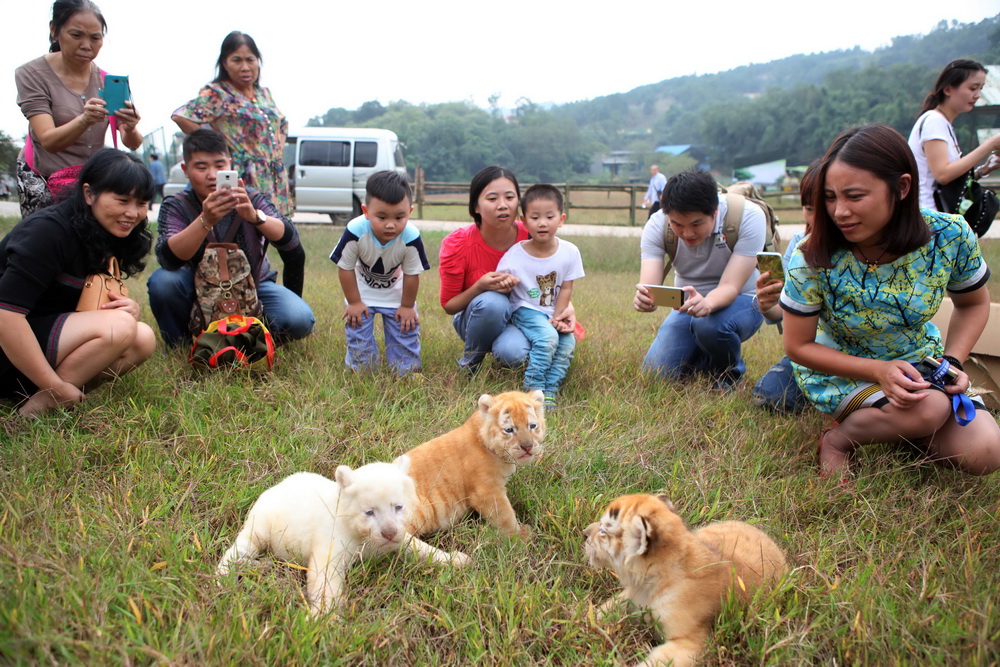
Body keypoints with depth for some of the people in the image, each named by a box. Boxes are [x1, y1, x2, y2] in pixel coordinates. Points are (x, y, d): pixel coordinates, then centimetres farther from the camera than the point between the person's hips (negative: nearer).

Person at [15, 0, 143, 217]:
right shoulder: (31, 74, -10)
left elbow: (133, 143, -9)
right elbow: (49, 141, -22)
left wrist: (130, 128, -34)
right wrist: (85, 120, -42)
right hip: (42, 179, -2)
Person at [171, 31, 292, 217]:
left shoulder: (264, 93, 16)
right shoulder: (217, 94, -5)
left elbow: (282, 124, 30)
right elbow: (180, 116, -16)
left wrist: (278, 149, 13)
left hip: (276, 183, 7)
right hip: (244, 182, -7)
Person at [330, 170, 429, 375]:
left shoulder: (411, 237, -34)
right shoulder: (355, 231, -35)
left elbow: (412, 274, -17)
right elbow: (346, 268, -19)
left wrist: (407, 306, -7)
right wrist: (353, 302, -11)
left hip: (397, 293, 0)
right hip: (362, 292, 0)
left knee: (406, 330, 3)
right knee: (357, 327, 0)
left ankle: (407, 369, 28)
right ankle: (360, 367, 26)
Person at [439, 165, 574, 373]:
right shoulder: (457, 244, -19)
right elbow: (448, 305, -10)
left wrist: (566, 306, -25)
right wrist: (480, 287, -30)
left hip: (520, 317, 0)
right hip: (475, 319, 0)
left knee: (513, 353, -35)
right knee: (493, 301, -36)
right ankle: (470, 362, -8)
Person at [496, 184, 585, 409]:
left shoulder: (569, 252, -8)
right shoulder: (515, 255, -14)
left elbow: (566, 289, -4)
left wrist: (557, 319, -12)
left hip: (554, 313, 3)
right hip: (526, 309, -3)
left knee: (568, 341, -22)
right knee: (547, 338, -29)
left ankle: (550, 390, -12)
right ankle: (534, 390, -15)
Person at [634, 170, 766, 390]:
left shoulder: (748, 216, -26)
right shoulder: (657, 225, -18)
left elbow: (730, 287, -31)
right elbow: (649, 287, -27)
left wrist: (707, 304, -54)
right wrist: (644, 299, -52)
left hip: (740, 302, -3)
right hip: (688, 305, 3)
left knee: (710, 323, -37)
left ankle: (731, 373, -3)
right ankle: (704, 360, 21)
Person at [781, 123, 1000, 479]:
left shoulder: (951, 236, -19)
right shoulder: (811, 259, -26)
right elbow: (798, 346, -15)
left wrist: (952, 362, -14)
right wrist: (877, 371, -26)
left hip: (919, 363, 4)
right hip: (840, 370, -3)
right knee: (929, 408, -31)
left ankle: (894, 427, 10)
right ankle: (838, 439, -6)